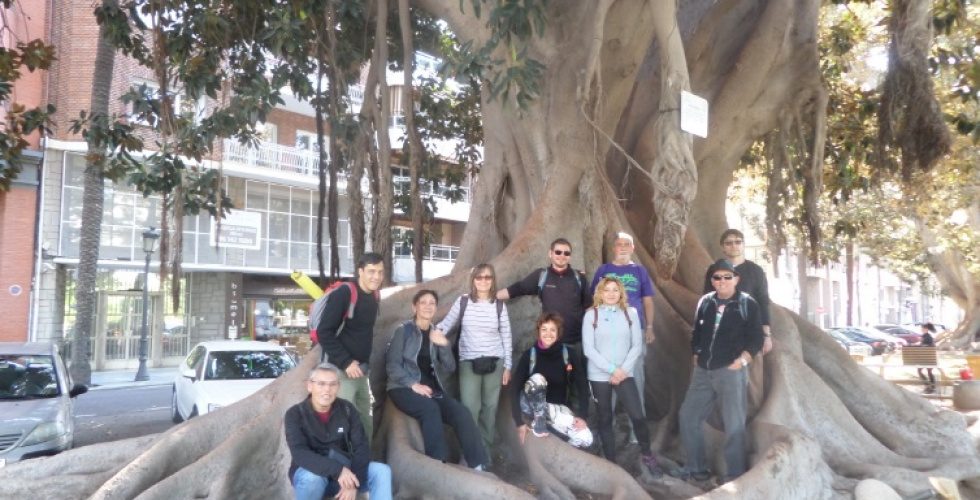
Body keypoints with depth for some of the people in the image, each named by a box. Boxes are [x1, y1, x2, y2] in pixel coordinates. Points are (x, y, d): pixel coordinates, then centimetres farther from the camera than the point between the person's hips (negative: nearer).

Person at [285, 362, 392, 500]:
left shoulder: (347, 409, -2)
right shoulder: (295, 414, -11)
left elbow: (361, 446, -8)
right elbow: (300, 454, -25)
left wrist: (354, 481, -24)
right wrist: (337, 470, -37)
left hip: (344, 471, 3)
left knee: (382, 471, -20)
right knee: (312, 478, -37)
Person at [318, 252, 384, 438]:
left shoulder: (373, 296, 8)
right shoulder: (344, 294, -16)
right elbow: (324, 332, -18)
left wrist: (364, 363, 10)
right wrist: (346, 362, -19)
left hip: (361, 370, 8)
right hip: (342, 370, -8)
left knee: (366, 423, 13)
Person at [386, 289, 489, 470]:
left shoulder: (436, 334, 15)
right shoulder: (404, 330, 1)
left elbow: (450, 368, 6)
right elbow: (392, 364, -7)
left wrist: (444, 345, -11)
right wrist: (413, 384, -18)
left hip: (432, 388, 4)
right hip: (404, 388, -4)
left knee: (462, 413, -21)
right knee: (430, 409, -35)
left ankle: (478, 466, -19)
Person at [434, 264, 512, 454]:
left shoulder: (499, 306, 1)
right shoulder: (463, 302, -2)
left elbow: (506, 337, 5)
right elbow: (447, 323, 5)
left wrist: (507, 366, 4)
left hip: (494, 362, 1)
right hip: (469, 362, -1)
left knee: (490, 407, 7)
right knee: (469, 408, -8)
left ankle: (485, 450, 21)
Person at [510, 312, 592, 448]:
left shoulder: (570, 354, -12)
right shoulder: (529, 355, -14)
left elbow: (583, 386, -8)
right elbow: (515, 388, -14)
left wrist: (582, 416, -16)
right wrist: (520, 422, -19)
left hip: (558, 407, 1)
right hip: (533, 406, -1)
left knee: (585, 439, -22)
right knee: (537, 379, -33)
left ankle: (548, 421, 1)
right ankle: (538, 424, -14)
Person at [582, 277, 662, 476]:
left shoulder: (630, 313, 4)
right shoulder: (591, 315, -3)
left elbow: (637, 345, 2)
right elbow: (588, 349, -7)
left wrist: (623, 369, -9)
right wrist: (612, 369, -13)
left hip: (625, 374, 1)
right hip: (599, 376, -1)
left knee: (637, 416, -7)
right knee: (605, 419, 7)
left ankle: (647, 454, 17)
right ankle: (610, 462, 19)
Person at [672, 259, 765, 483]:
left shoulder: (747, 304, -4)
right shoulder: (705, 302, 10)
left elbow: (756, 339, -6)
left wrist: (741, 361, -14)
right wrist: (696, 357, 10)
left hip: (731, 371, -6)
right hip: (703, 372, 6)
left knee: (734, 425, -3)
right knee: (687, 416, 9)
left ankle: (735, 475, 10)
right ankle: (696, 467, 23)